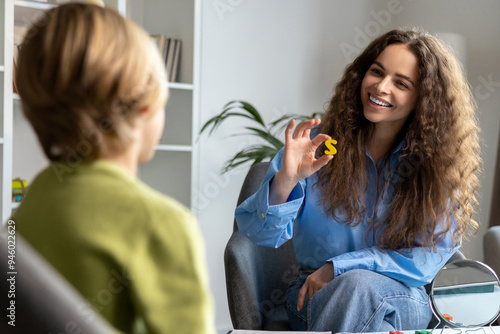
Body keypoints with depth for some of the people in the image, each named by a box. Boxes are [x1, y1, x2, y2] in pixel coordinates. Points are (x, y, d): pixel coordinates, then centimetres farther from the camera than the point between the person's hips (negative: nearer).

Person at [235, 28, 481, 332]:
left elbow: (430, 254, -3)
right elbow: (262, 234, -8)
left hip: (400, 299, 0)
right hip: (314, 297, 1)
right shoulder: (320, 144, -4)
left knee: (357, 284, -35)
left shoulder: (438, 162, -3)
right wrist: (285, 181, -30)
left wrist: (338, 268, -12)